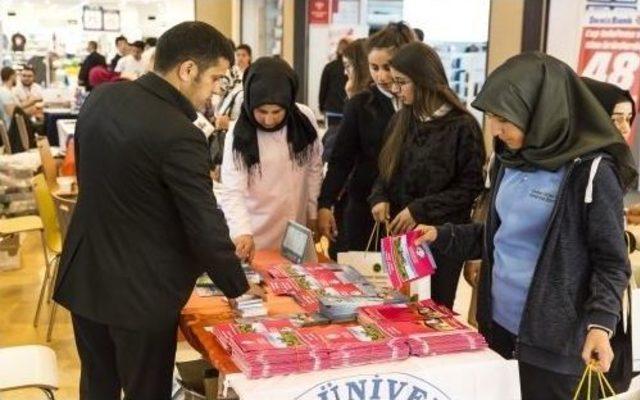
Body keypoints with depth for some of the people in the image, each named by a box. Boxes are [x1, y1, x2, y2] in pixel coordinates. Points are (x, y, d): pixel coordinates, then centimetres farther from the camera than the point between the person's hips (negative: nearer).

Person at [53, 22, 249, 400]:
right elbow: (206, 229, -20)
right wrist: (240, 287, -5)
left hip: (84, 276, 7)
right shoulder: (179, 135, -25)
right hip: (141, 291, -7)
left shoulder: (101, 97, -1)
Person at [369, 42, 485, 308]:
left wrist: (420, 210, -18)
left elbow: (470, 186, -13)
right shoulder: (401, 120, 6)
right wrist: (379, 198, -6)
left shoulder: (462, 126, -12)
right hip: (400, 234, 5)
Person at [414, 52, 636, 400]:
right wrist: (442, 236, 7)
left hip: (551, 339, -6)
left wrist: (600, 324, -24)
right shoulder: (509, 161, 7)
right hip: (498, 324, 7)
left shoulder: (591, 172, -14)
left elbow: (611, 261, -12)